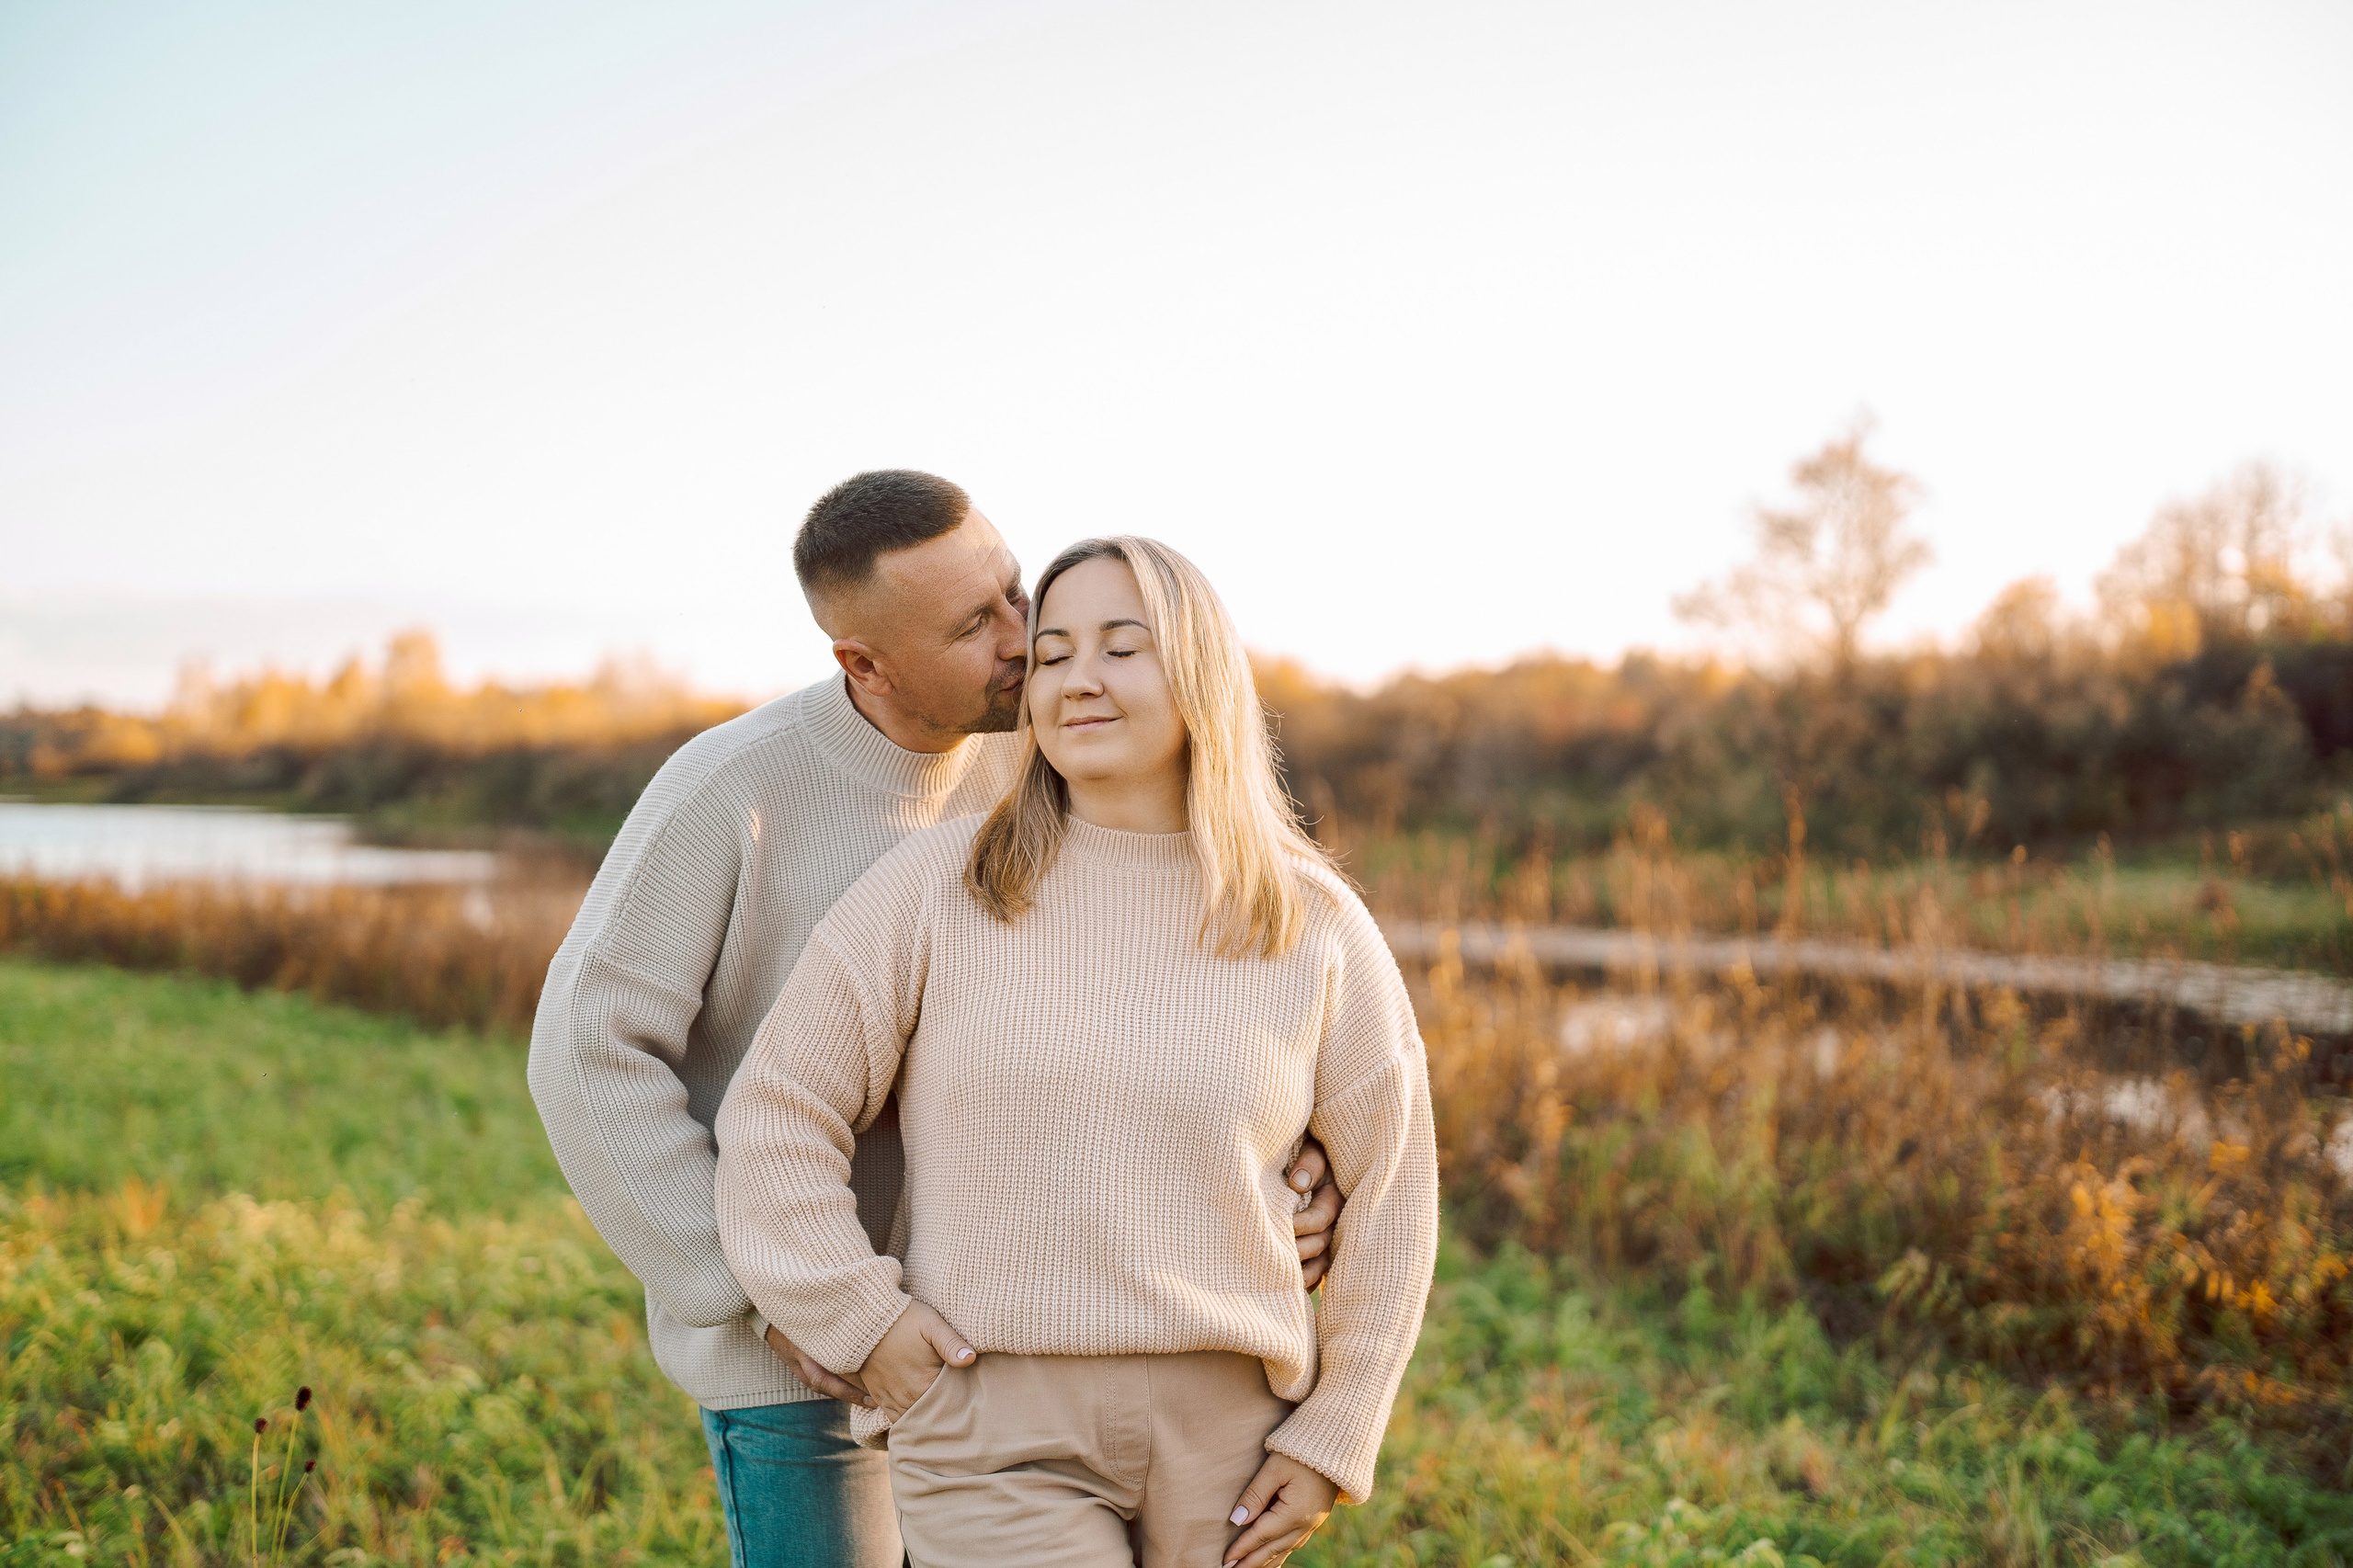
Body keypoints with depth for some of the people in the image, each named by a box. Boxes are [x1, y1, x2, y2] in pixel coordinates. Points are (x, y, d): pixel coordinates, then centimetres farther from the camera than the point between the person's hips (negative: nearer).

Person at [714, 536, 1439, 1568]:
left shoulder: (1313, 928, 0)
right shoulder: (938, 888, -3)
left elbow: (1392, 1185, 6)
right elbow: (778, 1114, 0)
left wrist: (1334, 1439, 3)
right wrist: (862, 1321, -8)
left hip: (1221, 1434, 2)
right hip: (997, 1430, -2)